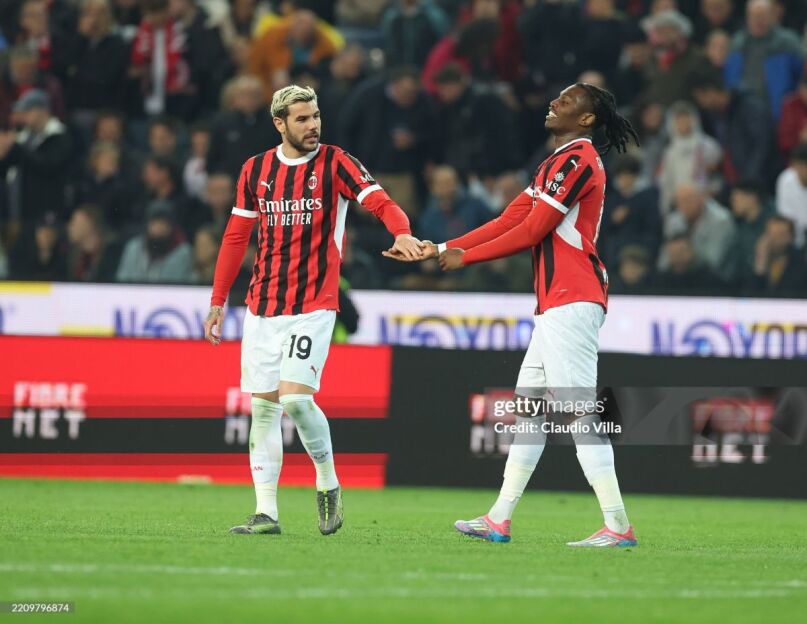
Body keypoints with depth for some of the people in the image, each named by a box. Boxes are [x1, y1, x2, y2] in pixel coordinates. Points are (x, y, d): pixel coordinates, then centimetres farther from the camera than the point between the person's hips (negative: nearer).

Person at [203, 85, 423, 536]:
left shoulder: (335, 164, -3)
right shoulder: (255, 170, 8)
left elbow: (379, 202, -16)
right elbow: (236, 237, 15)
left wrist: (402, 232, -37)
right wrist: (218, 301, 14)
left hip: (313, 305, -4)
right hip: (262, 307, 4)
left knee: (295, 396, -17)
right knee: (263, 406, 4)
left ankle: (328, 483, 5)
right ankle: (266, 513, 9)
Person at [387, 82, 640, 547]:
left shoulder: (577, 161, -12)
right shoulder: (556, 163, 21)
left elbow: (530, 231, -13)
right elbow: (510, 221, 19)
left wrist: (466, 257, -4)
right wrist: (441, 249, 15)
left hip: (572, 301, -11)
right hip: (557, 303, 11)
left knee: (580, 410, -14)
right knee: (529, 404, 13)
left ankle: (618, 526, -16)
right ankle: (499, 520, 18)